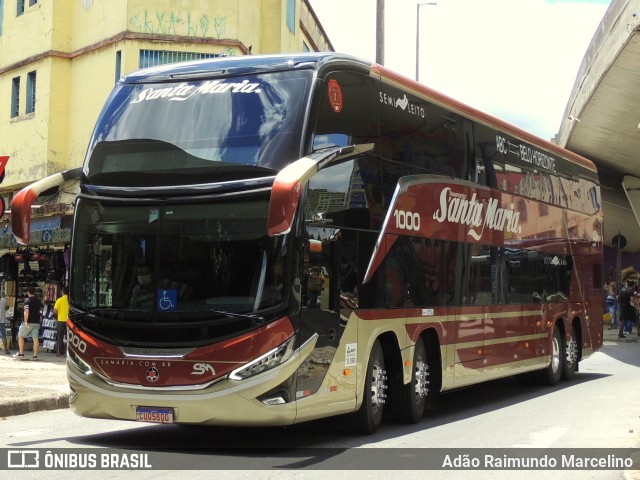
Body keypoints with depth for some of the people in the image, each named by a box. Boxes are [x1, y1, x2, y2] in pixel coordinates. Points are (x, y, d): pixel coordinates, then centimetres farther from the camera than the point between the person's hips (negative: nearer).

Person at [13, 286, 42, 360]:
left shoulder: (27, 300, -9)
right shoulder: (38, 300, 10)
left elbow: (26, 311, -19)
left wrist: (25, 321, -21)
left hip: (29, 322, -5)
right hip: (36, 322, 5)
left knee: (20, 336, 10)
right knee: (35, 338, 2)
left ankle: (21, 353, 8)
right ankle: (35, 355, -3)